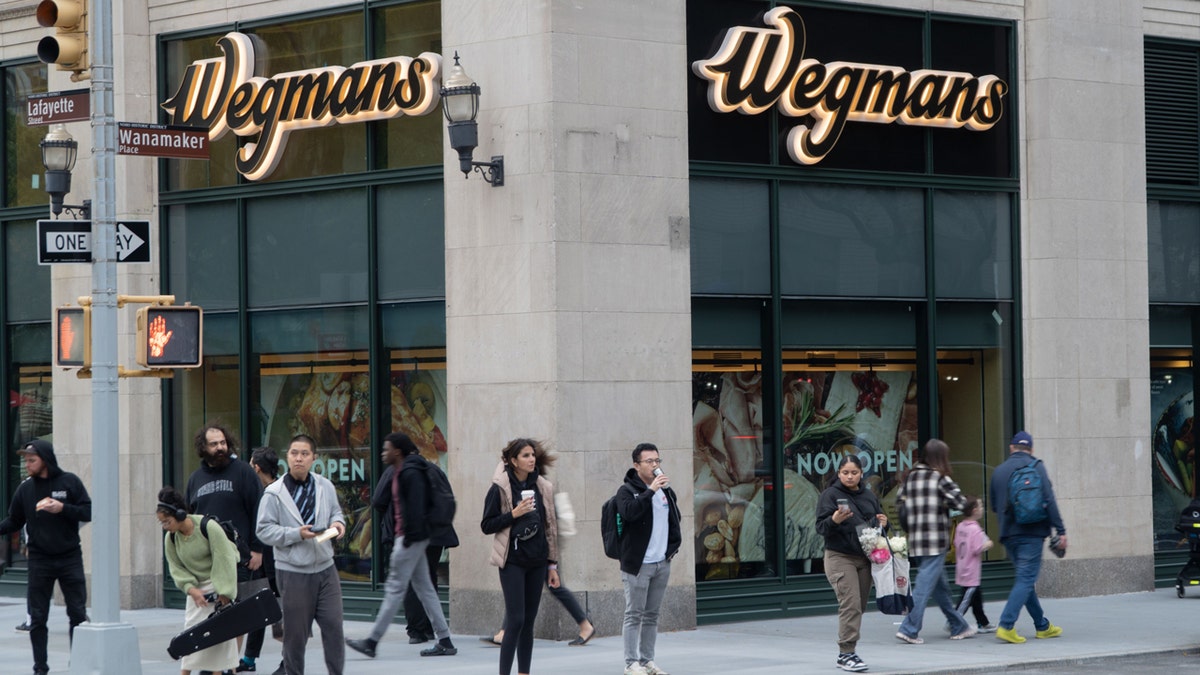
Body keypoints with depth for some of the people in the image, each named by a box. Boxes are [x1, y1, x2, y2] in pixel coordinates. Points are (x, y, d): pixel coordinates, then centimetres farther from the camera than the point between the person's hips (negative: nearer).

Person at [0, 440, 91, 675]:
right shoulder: (25, 488, 3)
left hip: (70, 558, -2)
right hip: (39, 561, 2)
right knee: (37, 618, 2)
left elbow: (88, 513, -4)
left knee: (78, 615, 0)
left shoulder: (70, 482, -3)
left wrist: (62, 508, -18)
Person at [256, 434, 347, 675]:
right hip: (292, 572, -3)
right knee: (295, 633, 4)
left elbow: (335, 511, 20)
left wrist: (338, 523, -3)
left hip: (325, 568, 3)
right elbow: (264, 530, -7)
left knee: (334, 627, 1)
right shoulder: (274, 493, -7)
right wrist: (296, 534, -17)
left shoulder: (325, 487, 5)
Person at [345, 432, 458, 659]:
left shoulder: (410, 474, -14)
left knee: (395, 589, -7)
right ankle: (444, 641, 10)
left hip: (411, 538, -11)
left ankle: (372, 642, -5)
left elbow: (415, 507, -22)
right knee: (424, 589, 10)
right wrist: (397, 536, 17)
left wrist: (409, 536, -23)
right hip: (407, 537, 11)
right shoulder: (399, 473, 17)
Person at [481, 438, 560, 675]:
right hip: (512, 561, -5)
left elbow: (550, 527, 13)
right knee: (515, 620, -11)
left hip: (536, 562, 5)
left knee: (529, 621, 7)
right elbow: (487, 526, -4)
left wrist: (552, 565, 11)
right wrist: (514, 514, -17)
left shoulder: (543, 487, 8)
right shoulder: (500, 489, -5)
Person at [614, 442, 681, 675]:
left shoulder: (666, 490, 13)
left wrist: (673, 545, 11)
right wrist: (651, 490, -26)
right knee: (634, 614, -4)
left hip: (662, 564, 6)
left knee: (652, 614, 10)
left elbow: (675, 520, 23)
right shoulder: (627, 491, -6)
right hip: (637, 565, -6)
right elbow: (629, 512, -26)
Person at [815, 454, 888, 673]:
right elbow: (820, 527, -7)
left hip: (865, 557, 6)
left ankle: (846, 650, 15)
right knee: (850, 605, -15)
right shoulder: (830, 495, -3)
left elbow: (878, 521, 24)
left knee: (860, 606, 6)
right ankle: (846, 653, -14)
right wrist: (835, 520, -27)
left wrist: (882, 522, 1)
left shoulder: (869, 496, 13)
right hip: (840, 557, -6)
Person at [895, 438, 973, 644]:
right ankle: (909, 629, -11)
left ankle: (959, 627, 26)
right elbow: (960, 503, -7)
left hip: (914, 541, 7)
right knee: (925, 585, -5)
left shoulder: (909, 478, 9)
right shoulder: (940, 479, -8)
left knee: (940, 586, 15)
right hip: (936, 541, -7)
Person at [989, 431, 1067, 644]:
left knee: (1024, 578, 15)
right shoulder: (1036, 467, -4)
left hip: (1008, 534, 5)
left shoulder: (999, 471, 9)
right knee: (1025, 579, -6)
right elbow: (1049, 500, -11)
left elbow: (994, 506, 16)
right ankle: (1006, 625, -18)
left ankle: (1043, 626, 24)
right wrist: (1061, 530, -9)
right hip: (1031, 532, -5)